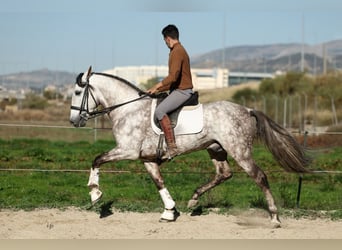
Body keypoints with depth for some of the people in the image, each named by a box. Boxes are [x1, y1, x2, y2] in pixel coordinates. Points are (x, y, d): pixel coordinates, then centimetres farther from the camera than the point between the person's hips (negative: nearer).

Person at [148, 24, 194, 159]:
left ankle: (172, 147, -29)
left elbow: (173, 76, -25)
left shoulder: (177, 52, -15)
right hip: (179, 89, 11)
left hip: (182, 91, -11)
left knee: (159, 111, -26)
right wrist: (159, 90, 19)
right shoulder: (179, 50, 19)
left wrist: (157, 86, -15)